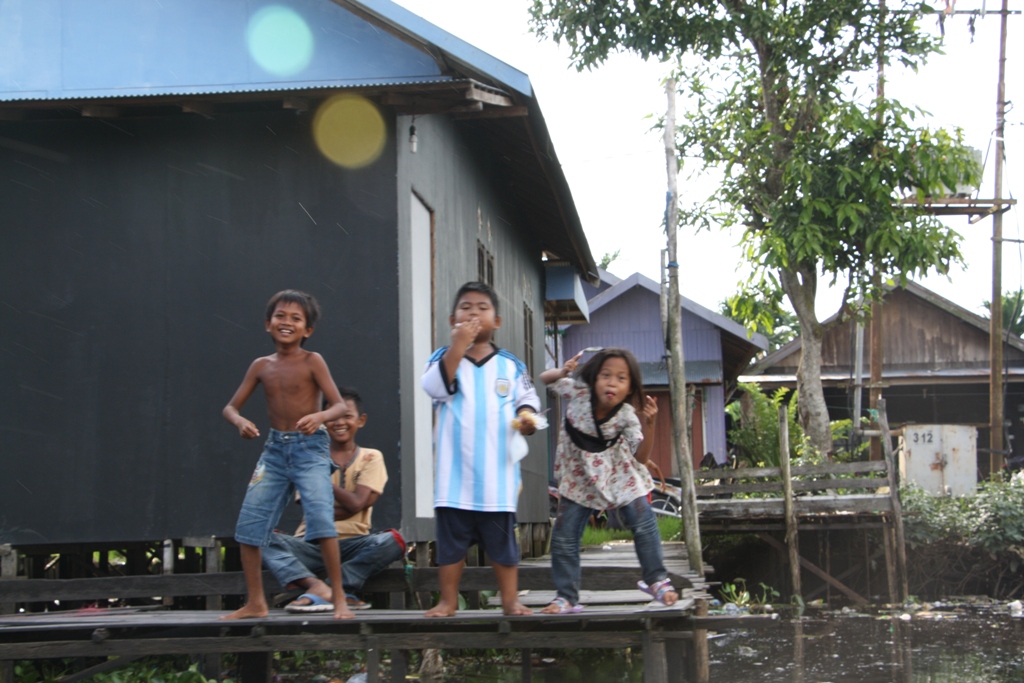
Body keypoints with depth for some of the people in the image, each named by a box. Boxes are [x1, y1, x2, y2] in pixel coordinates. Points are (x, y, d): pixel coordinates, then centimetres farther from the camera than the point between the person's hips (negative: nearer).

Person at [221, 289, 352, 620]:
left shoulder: (312, 361, -4)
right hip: (275, 448, 5)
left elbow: (340, 405, -9)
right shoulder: (261, 366, 7)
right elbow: (231, 407, 10)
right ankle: (255, 602, 17)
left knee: (321, 516, -21)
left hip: (310, 448, -5)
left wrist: (319, 416, -30)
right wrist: (240, 422, -13)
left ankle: (340, 599, -12)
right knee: (248, 524, 2)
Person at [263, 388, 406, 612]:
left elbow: (357, 503, -7)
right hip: (313, 543, 0)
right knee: (267, 539, -27)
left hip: (352, 544, 0)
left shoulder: (371, 458, 9)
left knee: (392, 541, -31)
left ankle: (317, 592, -32)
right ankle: (330, 590, -46)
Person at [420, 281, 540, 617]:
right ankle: (448, 600, 14)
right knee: (450, 539, 5)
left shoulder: (510, 365, 8)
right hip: (455, 472, -1)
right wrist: (458, 346, -22)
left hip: (496, 473, 1)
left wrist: (526, 417, -9)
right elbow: (435, 387, -16)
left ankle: (510, 599, 15)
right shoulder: (444, 357, 3)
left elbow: (527, 399, 13)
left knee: (502, 539, 6)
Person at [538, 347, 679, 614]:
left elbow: (641, 457, -23)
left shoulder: (627, 416, -22)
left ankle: (656, 580, 12)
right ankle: (566, 597, 14)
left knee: (644, 524, -10)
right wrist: (563, 371, -29)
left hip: (617, 473, -1)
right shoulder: (578, 392, -21)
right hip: (579, 476, 1)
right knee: (563, 537, 0)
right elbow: (545, 378, -6)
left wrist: (649, 425, -38)